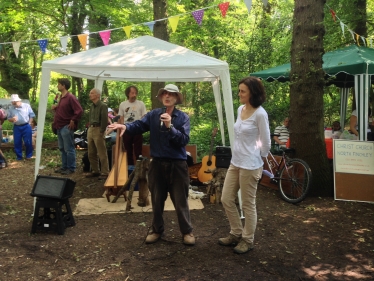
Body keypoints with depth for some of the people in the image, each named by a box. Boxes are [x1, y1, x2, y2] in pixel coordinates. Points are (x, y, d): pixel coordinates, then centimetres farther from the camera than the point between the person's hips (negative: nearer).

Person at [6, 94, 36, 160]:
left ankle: (29, 156, 18)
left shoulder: (27, 106, -2)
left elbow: (32, 115, 2)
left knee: (28, 142, 1)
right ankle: (19, 157, 18)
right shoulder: (11, 108, 3)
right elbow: (8, 118, 8)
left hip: (26, 126, -2)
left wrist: (29, 123, -5)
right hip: (16, 127, 2)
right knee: (17, 142, 5)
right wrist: (12, 119, -15)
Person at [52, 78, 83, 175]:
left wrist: (73, 121, -15)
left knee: (69, 149, -2)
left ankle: (71, 168, 5)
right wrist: (55, 108, 6)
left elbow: (79, 111, -21)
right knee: (62, 149, 15)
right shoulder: (61, 97, 14)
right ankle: (64, 166, 24)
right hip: (60, 127, 10)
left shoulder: (70, 97, -15)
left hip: (66, 127, -9)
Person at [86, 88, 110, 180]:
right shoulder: (92, 106, 16)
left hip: (98, 130, -8)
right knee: (91, 153, 12)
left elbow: (104, 120, -14)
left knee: (102, 153, -5)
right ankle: (95, 171, 23)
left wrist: (101, 131, -17)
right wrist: (89, 129, 13)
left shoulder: (103, 106, -8)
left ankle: (105, 173, 0)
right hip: (90, 130, 9)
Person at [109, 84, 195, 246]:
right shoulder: (154, 115, 2)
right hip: (157, 164, 3)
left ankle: (187, 232, 24)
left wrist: (170, 127, -26)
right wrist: (126, 127, -30)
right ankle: (157, 230, 33)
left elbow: (184, 140, -15)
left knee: (180, 201, 7)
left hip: (177, 165, -2)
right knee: (157, 200, 15)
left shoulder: (183, 117, -5)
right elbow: (139, 126, -11)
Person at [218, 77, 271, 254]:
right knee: (226, 200, 12)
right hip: (235, 162, 8)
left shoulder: (260, 114, -16)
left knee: (248, 204, 5)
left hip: (249, 165, -8)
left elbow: (266, 142, -10)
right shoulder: (240, 109, 8)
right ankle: (236, 234, 30)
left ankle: (247, 240, 22)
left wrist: (258, 159, 2)